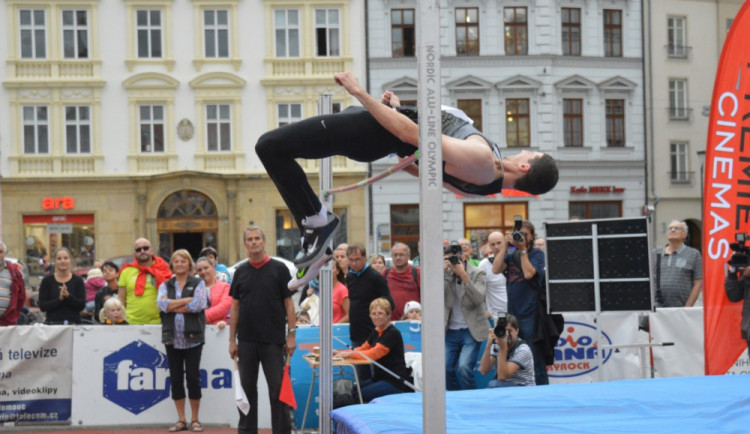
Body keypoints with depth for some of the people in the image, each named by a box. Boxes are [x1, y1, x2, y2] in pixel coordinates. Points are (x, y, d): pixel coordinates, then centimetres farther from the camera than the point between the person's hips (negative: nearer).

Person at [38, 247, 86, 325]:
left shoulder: (78, 280, 4)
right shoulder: (47, 281, 3)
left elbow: (82, 305, -3)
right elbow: (42, 306, -4)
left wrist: (68, 296, -19)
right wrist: (59, 299, -17)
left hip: (73, 323, 0)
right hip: (53, 323, 0)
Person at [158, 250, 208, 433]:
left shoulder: (198, 284, 4)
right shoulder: (165, 285, 12)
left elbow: (197, 306, -12)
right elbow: (162, 304, -7)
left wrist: (172, 306, -7)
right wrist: (187, 300, -10)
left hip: (192, 337, -3)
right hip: (172, 338, 3)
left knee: (193, 377, -4)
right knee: (176, 379, 4)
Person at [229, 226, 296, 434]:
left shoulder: (279, 268, -1)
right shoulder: (241, 271, 8)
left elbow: (289, 303, -1)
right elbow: (235, 306, 10)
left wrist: (291, 335, -8)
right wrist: (232, 340, 5)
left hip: (273, 340, -3)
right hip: (246, 340, 3)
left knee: (278, 389, -1)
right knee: (247, 388, 8)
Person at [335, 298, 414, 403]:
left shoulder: (393, 333, -14)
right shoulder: (376, 332, 13)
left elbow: (373, 354, -21)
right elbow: (362, 349, 17)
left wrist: (349, 354, -19)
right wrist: (341, 353, 1)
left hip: (396, 382, -8)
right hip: (380, 377, 8)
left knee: (362, 394, -24)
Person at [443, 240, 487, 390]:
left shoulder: (477, 274, -2)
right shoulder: (446, 274, 6)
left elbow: (478, 299, -17)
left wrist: (464, 275, -22)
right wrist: (442, 272, -17)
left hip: (471, 331, -4)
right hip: (451, 331, 4)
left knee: (464, 367, -18)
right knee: (445, 369, -3)